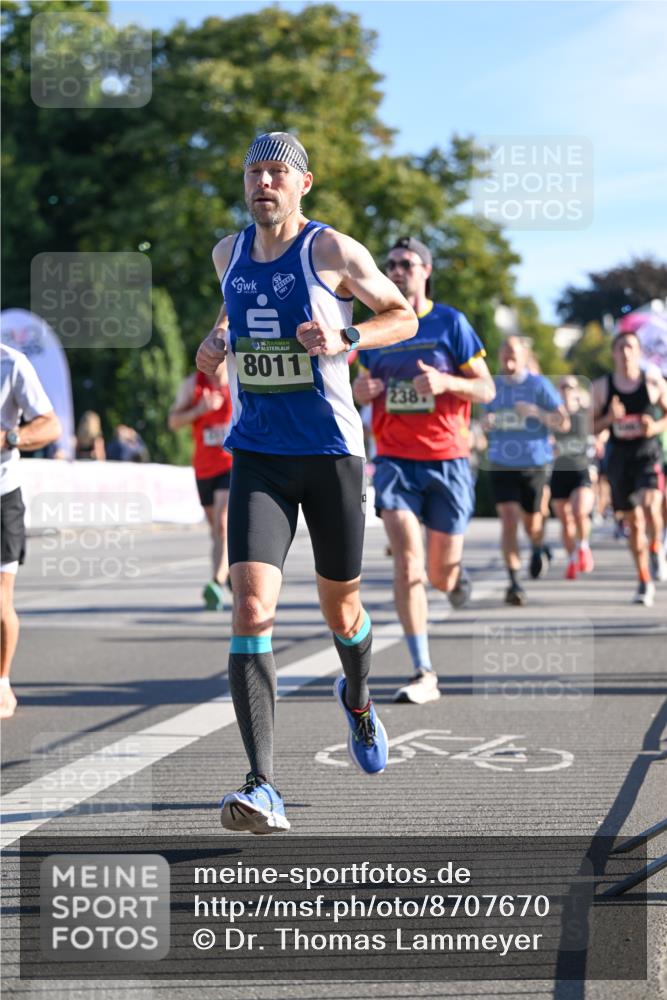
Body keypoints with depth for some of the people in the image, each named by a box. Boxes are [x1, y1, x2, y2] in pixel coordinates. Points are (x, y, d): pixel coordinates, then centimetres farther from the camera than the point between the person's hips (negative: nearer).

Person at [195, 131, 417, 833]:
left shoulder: (333, 250, -5)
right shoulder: (229, 253, 7)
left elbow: (404, 315, 4)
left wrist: (344, 338, -14)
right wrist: (217, 338, 7)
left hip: (331, 451, -2)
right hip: (257, 454, 2)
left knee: (340, 608, 13)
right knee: (251, 605, -17)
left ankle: (357, 699, 50)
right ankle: (262, 789, -20)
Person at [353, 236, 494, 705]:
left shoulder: (450, 322, -2)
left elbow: (487, 389, -1)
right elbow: (364, 384, 20)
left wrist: (445, 382, -20)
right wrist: (363, 389, -4)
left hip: (446, 460, -1)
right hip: (395, 460, 1)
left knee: (441, 575, 5)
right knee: (407, 562, -16)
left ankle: (456, 572, 46)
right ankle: (424, 675, -14)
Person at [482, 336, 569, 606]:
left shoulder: (539, 385, -4)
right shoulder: (493, 386, 7)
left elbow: (564, 423, -7)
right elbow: (487, 419, 21)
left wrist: (536, 412, -22)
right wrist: (486, 424, -4)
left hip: (534, 465, -1)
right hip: (501, 465, 2)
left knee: (531, 523, 9)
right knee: (509, 520, -13)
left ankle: (538, 549, 45)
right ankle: (513, 583, -11)